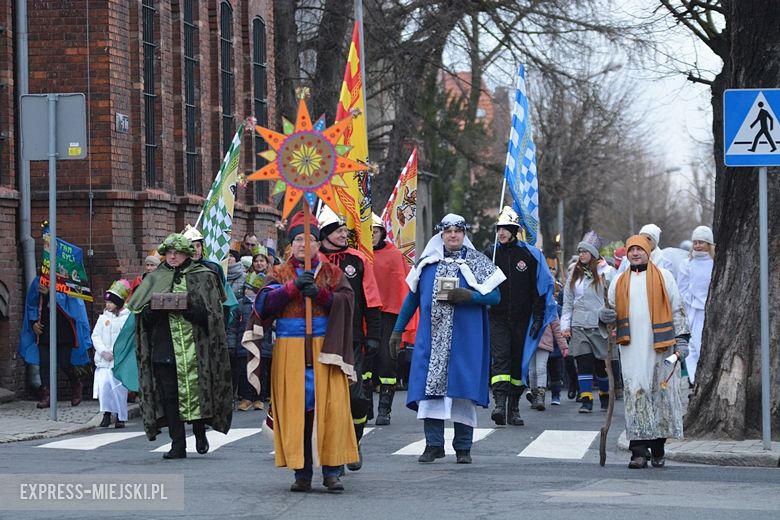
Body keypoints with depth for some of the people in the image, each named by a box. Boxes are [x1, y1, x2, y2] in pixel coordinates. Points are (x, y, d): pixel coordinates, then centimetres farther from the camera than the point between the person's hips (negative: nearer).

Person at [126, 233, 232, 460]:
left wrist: (186, 308, -17)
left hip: (194, 346, -2)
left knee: (196, 390, -2)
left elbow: (210, 312, -2)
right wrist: (156, 307, -13)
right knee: (170, 396, -2)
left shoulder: (203, 277, 5)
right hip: (164, 346, 2)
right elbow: (143, 315, 9)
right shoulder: (154, 279, 13)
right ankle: (178, 445, 1)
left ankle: (200, 434, 22)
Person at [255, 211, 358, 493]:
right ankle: (301, 472, 3)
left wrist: (319, 293, -18)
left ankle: (332, 471, -3)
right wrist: (294, 286, -16)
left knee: (329, 408, -7)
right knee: (295, 409, -3)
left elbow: (345, 301, -4)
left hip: (325, 350, 0)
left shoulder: (332, 273, 11)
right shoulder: (279, 274, 11)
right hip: (290, 351, 0)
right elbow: (264, 302, -6)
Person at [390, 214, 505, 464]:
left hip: (465, 338, -2)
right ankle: (434, 445, 4)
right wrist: (398, 329, 15)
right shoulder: (427, 262, 12)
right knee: (429, 387, -3)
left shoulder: (477, 262, 5)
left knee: (462, 391, -2)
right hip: (431, 338, 2)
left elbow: (495, 296, -1)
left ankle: (463, 447, 6)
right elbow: (412, 297, 17)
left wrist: (469, 296, -17)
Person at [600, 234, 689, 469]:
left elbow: (677, 309, 6)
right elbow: (612, 311, 21)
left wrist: (681, 338, -3)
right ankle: (639, 451, -7)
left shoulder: (663, 277, 7)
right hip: (631, 348, 2)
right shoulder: (619, 282, 15)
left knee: (661, 393, 1)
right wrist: (604, 316, -3)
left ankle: (658, 449, 12)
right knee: (635, 394, -7)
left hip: (660, 346, -2)